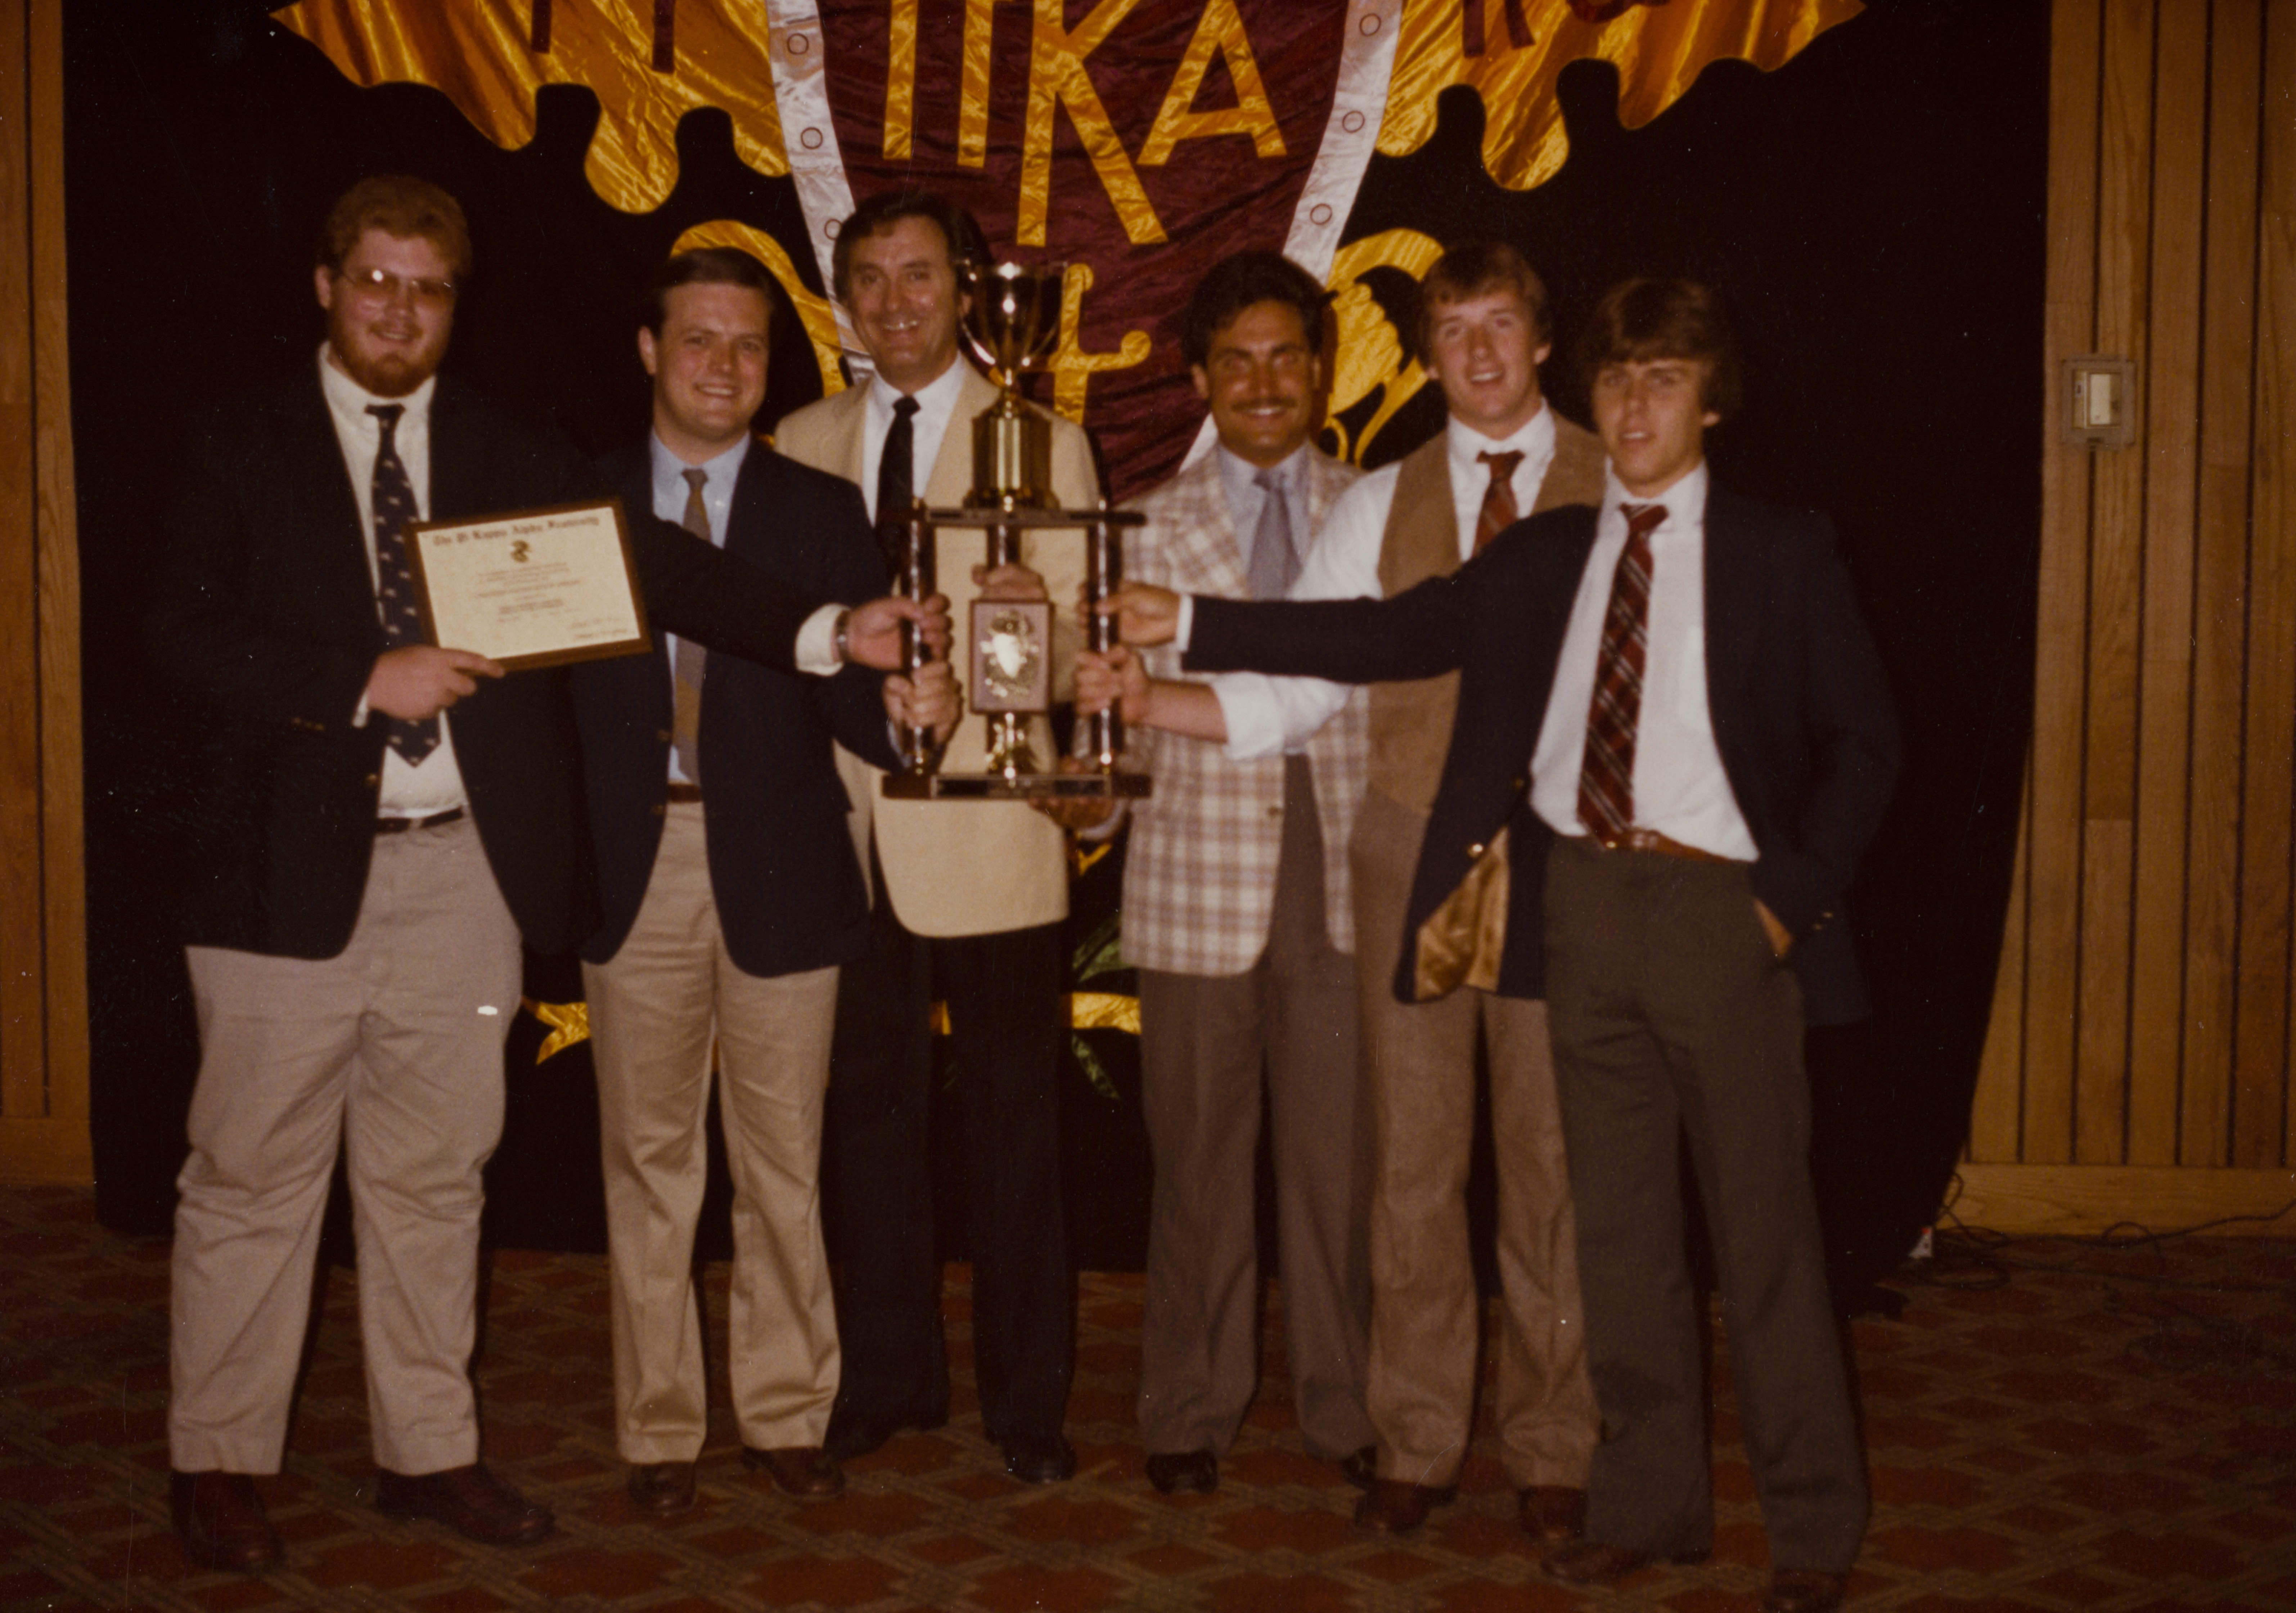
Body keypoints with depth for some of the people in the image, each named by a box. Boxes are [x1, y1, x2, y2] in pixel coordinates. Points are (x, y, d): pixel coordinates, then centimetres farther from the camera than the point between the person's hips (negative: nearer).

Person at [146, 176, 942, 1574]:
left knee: (435, 1172, 12)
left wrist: (828, 630, -14)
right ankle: (220, 1463, 18)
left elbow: (649, 566, -1)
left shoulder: (511, 455, 9)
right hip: (295, 864, -3)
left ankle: (430, 1453, 24)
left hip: (463, 869, 3)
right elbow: (187, 640, -7)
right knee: (255, 1179, 4)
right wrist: (367, 681, -18)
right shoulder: (245, 444, 2)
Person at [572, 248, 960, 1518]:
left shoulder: (823, 512, 5)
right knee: (649, 1163, 9)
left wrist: (904, 708, -27)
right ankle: (659, 1427, 22)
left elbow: (846, 696, -5)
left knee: (784, 1163, 8)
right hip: (633, 873, 0)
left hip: (776, 874, 0)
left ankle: (784, 1414, 23)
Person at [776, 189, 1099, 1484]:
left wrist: (1042, 617, -23)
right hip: (851, 828, 3)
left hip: (989, 830, -3)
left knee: (1016, 1121, 3)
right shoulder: (804, 444, 12)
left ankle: (1029, 1395, 16)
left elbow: (1079, 645, -2)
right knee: (868, 1111, 10)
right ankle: (891, 1376, 24)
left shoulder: (1043, 444, 3)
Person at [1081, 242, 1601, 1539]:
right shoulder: (1380, 506, 10)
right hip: (1414, 847, 2)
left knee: (1554, 1155, 4)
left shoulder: (1617, 488, 3)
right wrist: (1154, 702, -8)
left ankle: (1554, 1447, 18)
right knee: (1414, 1156, 6)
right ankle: (1421, 1442, 18)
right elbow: (1299, 686, 5)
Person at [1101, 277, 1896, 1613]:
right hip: (1581, 905, 4)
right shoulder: (1543, 559, 12)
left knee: (1765, 1226, 3)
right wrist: (1193, 626, 0)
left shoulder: (1782, 555, 3)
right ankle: (1653, 1502, 24)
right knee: (1620, 1227, 10)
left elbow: (1865, 739, 4)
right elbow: (1390, 636, 7)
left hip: (1719, 908, -3)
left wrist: (1800, 891, -6)